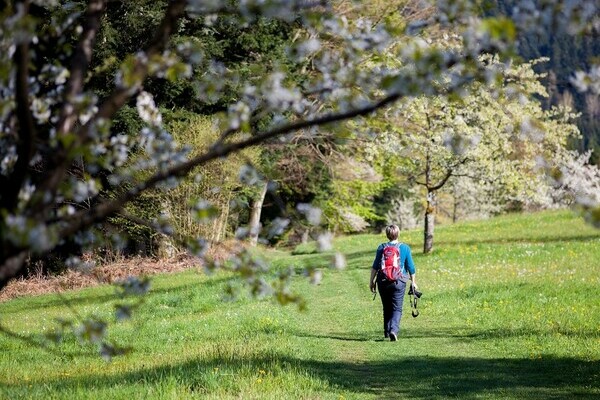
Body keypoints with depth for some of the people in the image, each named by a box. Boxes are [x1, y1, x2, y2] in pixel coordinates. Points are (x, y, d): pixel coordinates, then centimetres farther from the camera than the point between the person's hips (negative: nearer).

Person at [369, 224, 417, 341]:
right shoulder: (405, 248, 1)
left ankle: (387, 331, 22)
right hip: (399, 282, -1)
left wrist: (372, 281, 5)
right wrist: (413, 282, 16)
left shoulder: (381, 248, 1)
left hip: (383, 282, 1)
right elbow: (411, 268, 4)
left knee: (387, 308, 16)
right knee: (397, 308, -1)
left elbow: (375, 266, -1)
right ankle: (394, 330, -21)